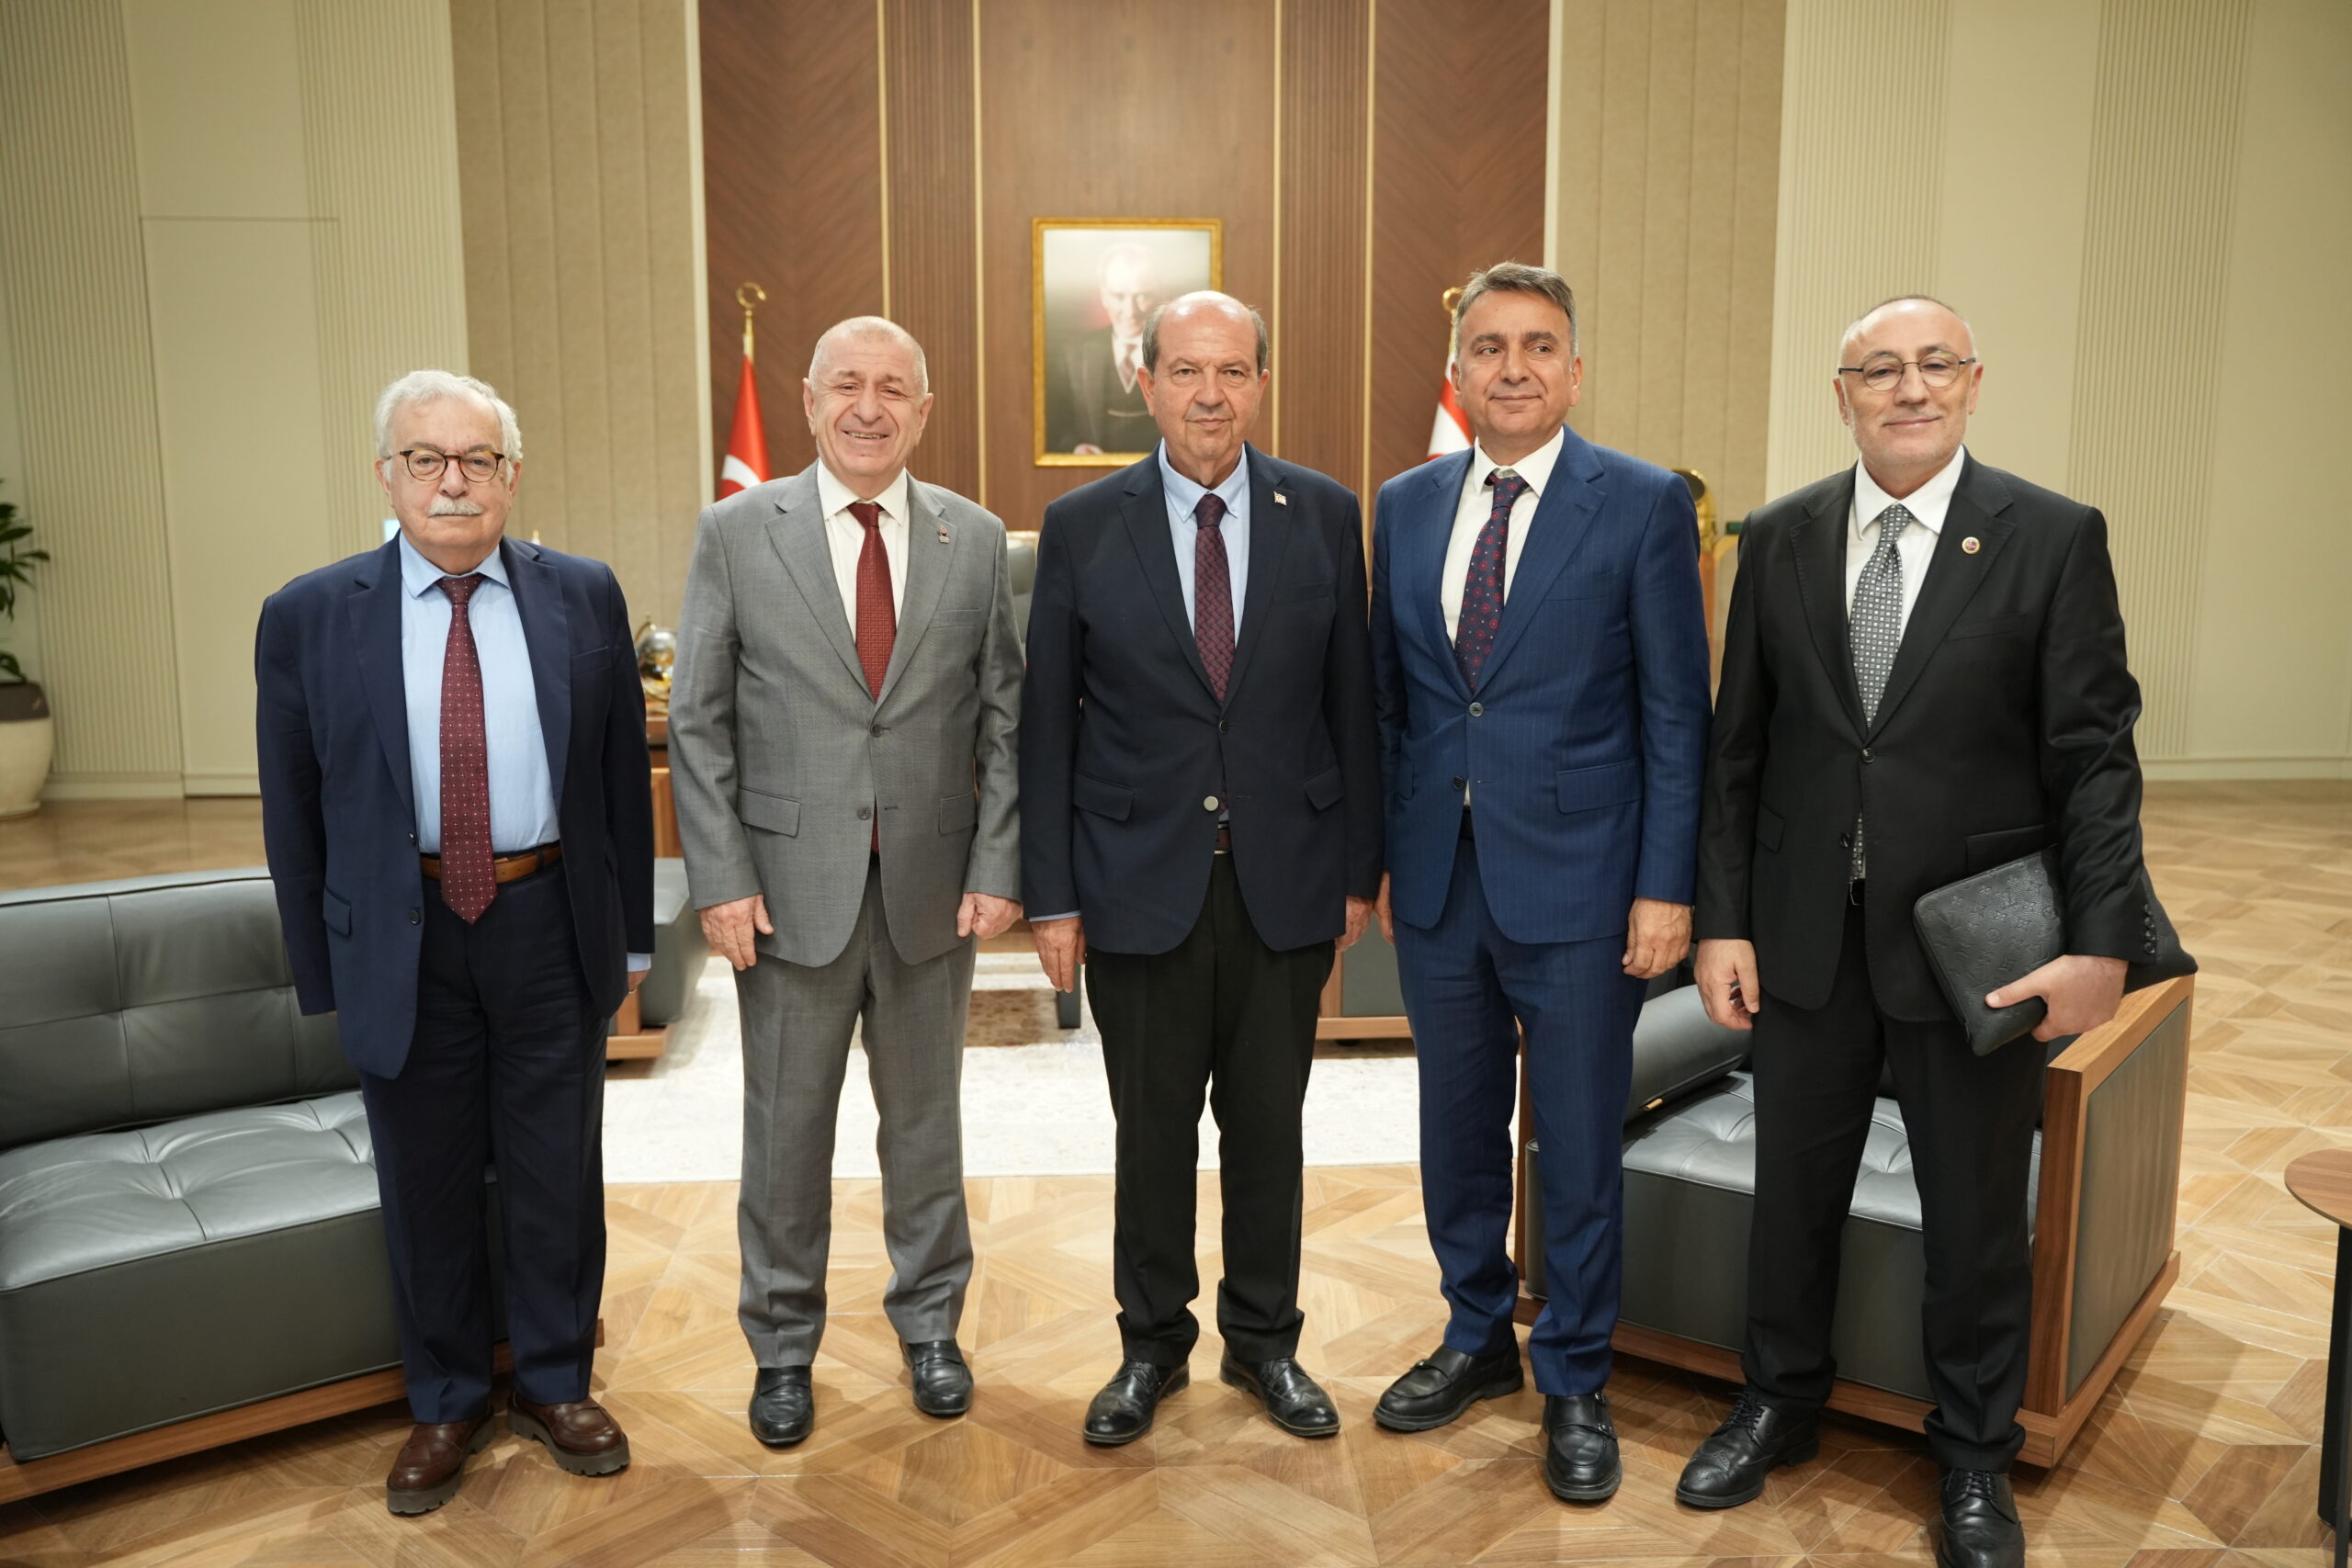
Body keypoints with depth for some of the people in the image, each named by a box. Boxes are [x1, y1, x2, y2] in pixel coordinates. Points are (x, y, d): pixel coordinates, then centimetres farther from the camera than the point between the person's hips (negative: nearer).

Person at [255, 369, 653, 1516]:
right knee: (426, 1186, 14)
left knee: (558, 1174, 13)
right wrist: (321, 972, 2)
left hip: (550, 928, 1)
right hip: (401, 938, 0)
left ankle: (554, 1385, 35)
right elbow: (293, 811, 1)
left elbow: (622, 773, 3)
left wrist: (631, 931, 4)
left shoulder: (584, 597, -1)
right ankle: (446, 1406, 36)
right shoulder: (308, 617, -4)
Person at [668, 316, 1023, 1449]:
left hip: (933, 887, 1)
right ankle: (783, 1347, 31)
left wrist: (996, 866, -6)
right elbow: (698, 721, -2)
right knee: (786, 1131, 11)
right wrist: (721, 878, -9)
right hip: (791, 887, -1)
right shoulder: (735, 532, -2)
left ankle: (929, 1324, 35)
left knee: (925, 1120, 16)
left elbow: (1003, 717, 2)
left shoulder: (975, 540, 2)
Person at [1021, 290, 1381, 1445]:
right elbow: (1046, 725, -1)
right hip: (1140, 884, -1)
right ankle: (1152, 1343, 32)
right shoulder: (1081, 526, -2)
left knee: (1268, 1126, 14)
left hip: (1286, 882, 1)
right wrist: (1050, 896, -4)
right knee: (1152, 1131, 12)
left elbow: (1351, 703, 4)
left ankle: (1264, 1340, 33)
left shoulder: (1325, 515, 0)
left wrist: (1359, 866, 3)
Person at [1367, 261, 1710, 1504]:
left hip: (1576, 881, -4)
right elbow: (1389, 697, 10)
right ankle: (1478, 1339, 38)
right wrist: (1378, 853, 7)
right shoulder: (1405, 506, 6)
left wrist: (1666, 885, -10)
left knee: (1577, 1145, 8)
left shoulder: (1644, 505, -6)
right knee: (1457, 1126, 17)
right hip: (1437, 879, 4)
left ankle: (1575, 1384, 28)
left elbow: (1675, 712, -6)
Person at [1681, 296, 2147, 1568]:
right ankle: (1779, 1406, 38)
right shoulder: (1780, 540, 2)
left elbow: (2094, 756, -7)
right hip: (1806, 934, 2)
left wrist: (2104, 941, -15)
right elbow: (1738, 748, 3)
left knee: (1976, 1214, 12)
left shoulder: (2054, 538, -5)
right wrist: (1723, 920, -1)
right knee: (1794, 1189, 16)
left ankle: (1975, 1460, 35)